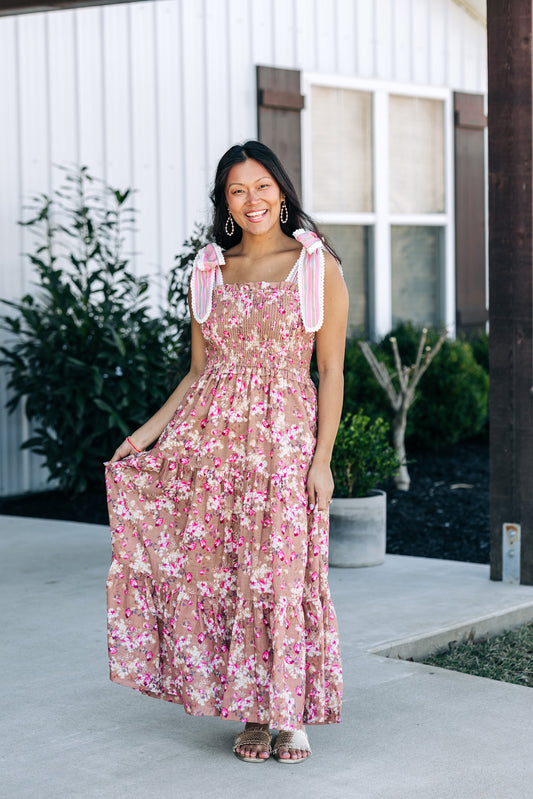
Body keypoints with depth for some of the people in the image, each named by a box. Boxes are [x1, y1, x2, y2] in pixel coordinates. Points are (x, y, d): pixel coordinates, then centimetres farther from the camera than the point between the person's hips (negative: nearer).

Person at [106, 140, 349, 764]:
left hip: (285, 435, -3)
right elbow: (199, 371, 15)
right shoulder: (209, 271, 12)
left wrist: (322, 457, -7)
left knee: (283, 572, -5)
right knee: (219, 570, 0)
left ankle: (290, 715, 9)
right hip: (212, 433, 3)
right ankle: (250, 713, 12)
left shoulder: (318, 266, 2)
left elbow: (331, 370, 0)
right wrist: (149, 430, 4)